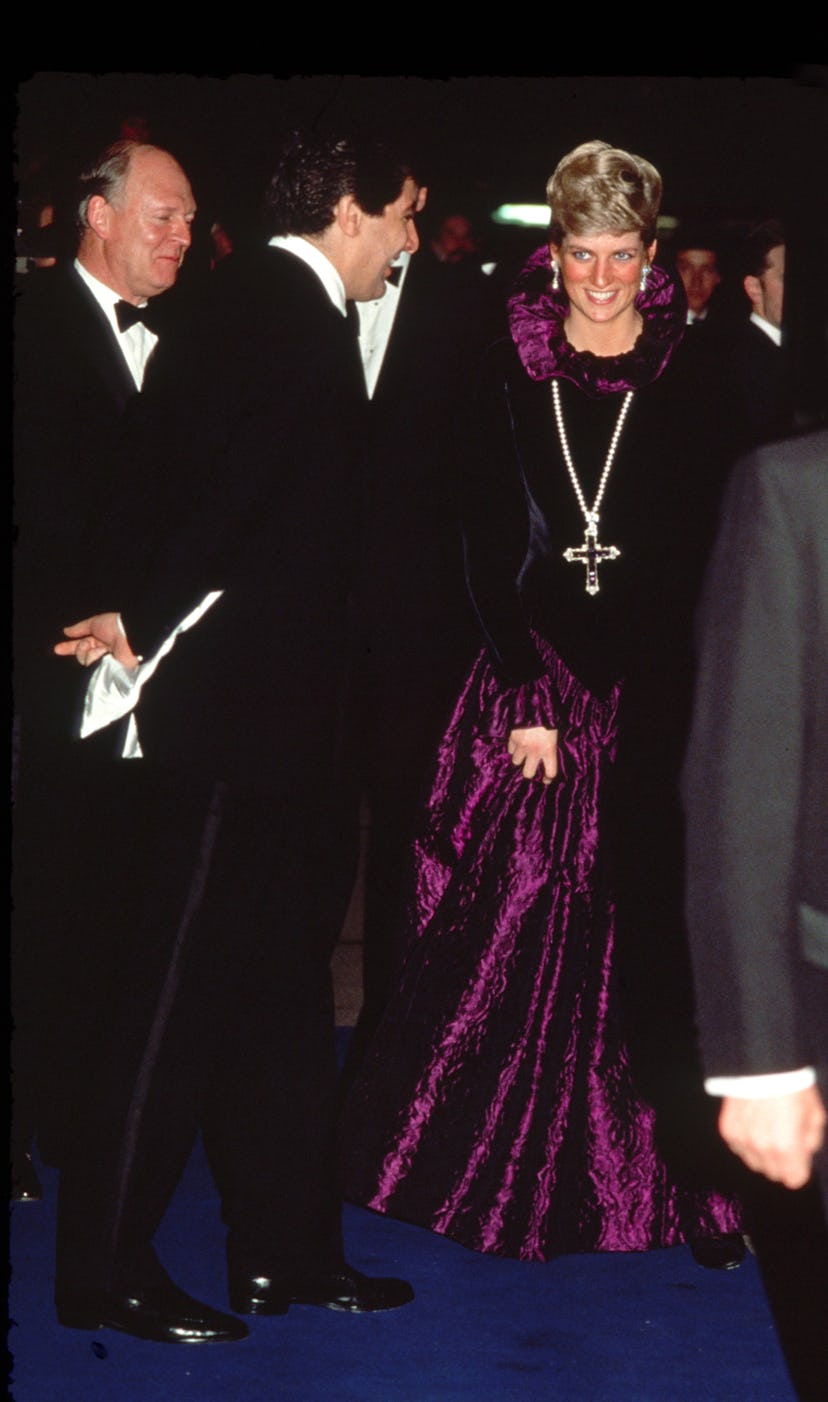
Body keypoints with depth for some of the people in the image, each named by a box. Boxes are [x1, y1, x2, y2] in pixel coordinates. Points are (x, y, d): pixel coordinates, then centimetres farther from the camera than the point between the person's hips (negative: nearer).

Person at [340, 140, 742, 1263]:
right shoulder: (512, 369, 4)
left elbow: (716, 540, 0)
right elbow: (489, 539, 2)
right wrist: (527, 696, -5)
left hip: (658, 689, -1)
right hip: (533, 675, 1)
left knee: (655, 930, -2)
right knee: (518, 926, 2)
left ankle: (677, 1178, 11)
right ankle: (512, 1170, 19)